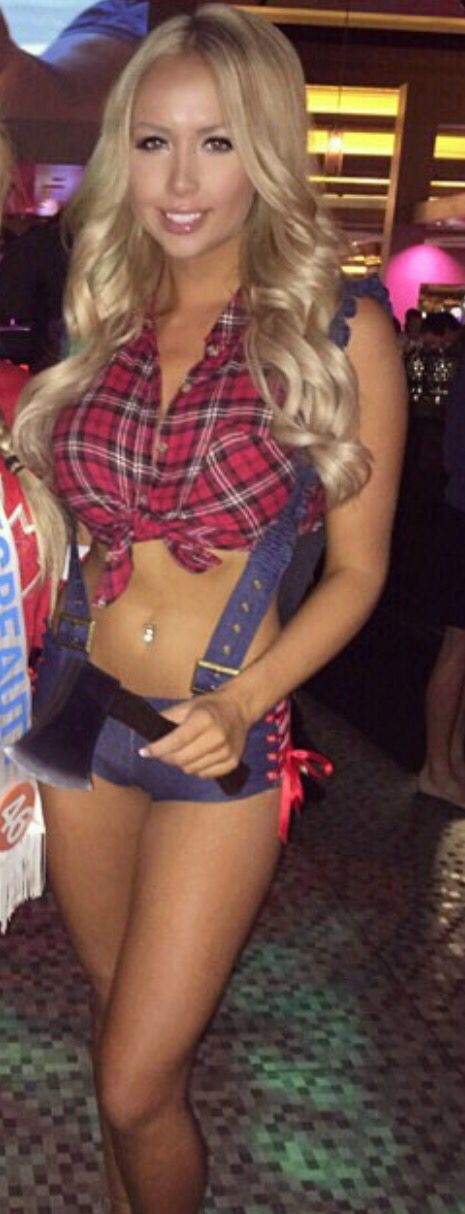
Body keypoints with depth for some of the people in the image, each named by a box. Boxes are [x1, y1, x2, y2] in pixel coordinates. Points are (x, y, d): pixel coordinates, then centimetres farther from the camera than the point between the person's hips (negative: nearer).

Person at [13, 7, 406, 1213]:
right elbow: (62, 514, 11)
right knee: (123, 1028, 21)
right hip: (76, 709, 4)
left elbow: (357, 571, -6)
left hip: (218, 744, -4)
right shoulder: (99, 319, 4)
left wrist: (240, 706, -18)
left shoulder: (341, 331, -8)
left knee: (138, 1088, 2)